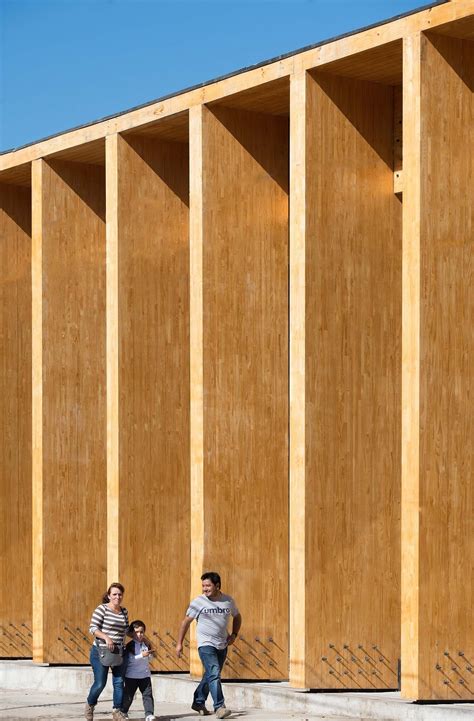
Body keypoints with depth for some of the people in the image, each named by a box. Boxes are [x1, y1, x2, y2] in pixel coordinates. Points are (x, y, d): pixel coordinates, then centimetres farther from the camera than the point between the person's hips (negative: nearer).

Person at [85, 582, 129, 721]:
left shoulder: (124, 611, 9)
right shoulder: (102, 609, -10)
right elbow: (93, 628, -14)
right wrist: (106, 637, -25)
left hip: (118, 652, 5)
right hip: (100, 651, -5)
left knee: (119, 682, 2)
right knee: (100, 683, -3)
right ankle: (90, 705, 22)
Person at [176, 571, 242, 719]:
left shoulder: (228, 601, 3)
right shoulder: (198, 602, -6)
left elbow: (237, 617, 21)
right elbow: (186, 622, 1)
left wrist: (234, 634, 6)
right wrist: (179, 643, 0)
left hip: (222, 646, 5)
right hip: (206, 645, -4)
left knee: (210, 676, 13)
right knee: (214, 674, -18)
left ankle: (198, 703, 29)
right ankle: (219, 707, -21)